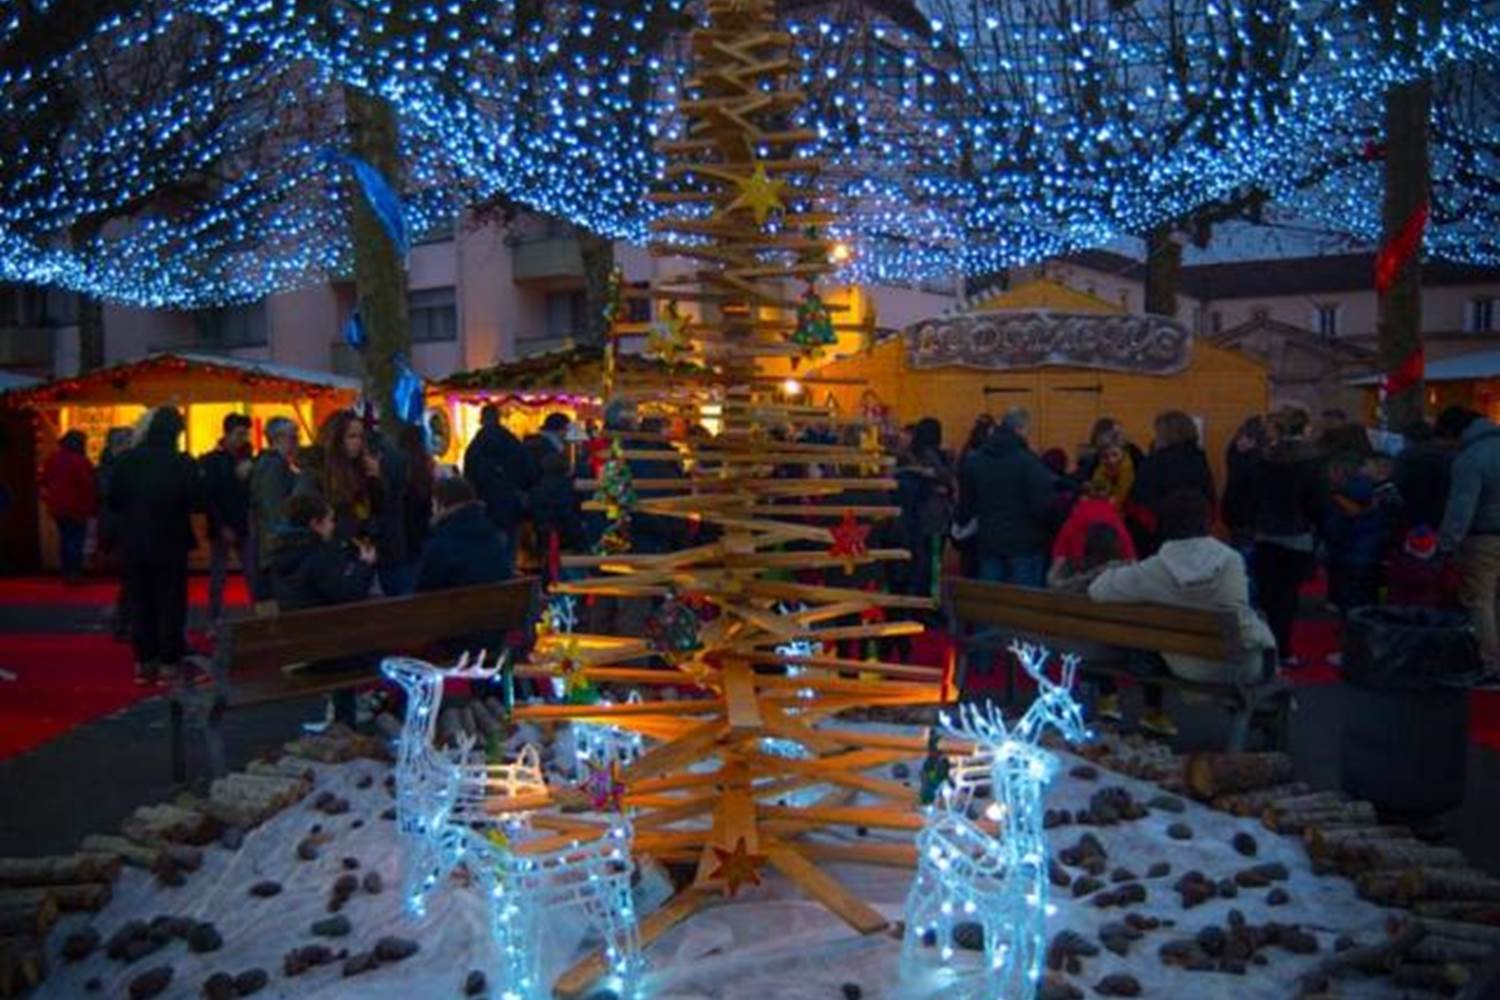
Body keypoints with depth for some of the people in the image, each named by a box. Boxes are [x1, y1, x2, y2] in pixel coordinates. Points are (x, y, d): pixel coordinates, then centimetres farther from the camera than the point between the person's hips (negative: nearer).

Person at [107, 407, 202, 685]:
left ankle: (143, 663, 17)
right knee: (170, 605, 6)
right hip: (170, 545, -3)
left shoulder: (126, 460, -3)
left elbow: (112, 500, 1)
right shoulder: (182, 463, -14)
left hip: (133, 545, 4)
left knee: (140, 604, 13)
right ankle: (168, 663, 7)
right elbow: (197, 503, -14)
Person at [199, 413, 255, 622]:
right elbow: (208, 497, -8)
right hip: (221, 529, -3)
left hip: (245, 528, 3)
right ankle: (215, 621, 10)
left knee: (254, 576, -5)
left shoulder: (248, 460, 10)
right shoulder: (211, 461, -1)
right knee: (218, 578, 3)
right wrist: (222, 527, -13)